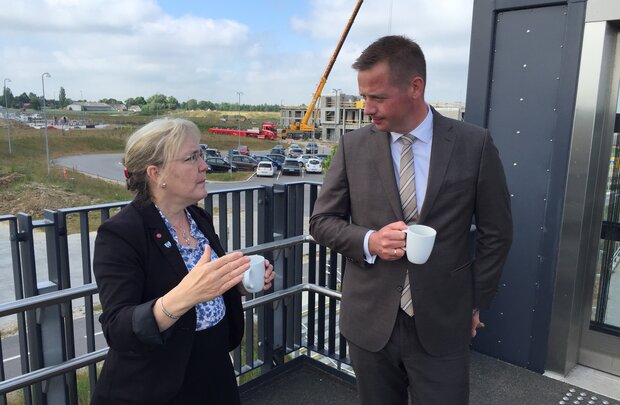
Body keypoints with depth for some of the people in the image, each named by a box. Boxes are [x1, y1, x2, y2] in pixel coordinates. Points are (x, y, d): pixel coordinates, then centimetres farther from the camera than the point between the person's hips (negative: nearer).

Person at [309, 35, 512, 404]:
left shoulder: (475, 145, -6)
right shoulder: (353, 147, -3)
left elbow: (496, 233, 3)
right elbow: (322, 221, 3)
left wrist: (475, 303, 6)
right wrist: (369, 240, -16)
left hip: (443, 324, -1)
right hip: (370, 322, 2)